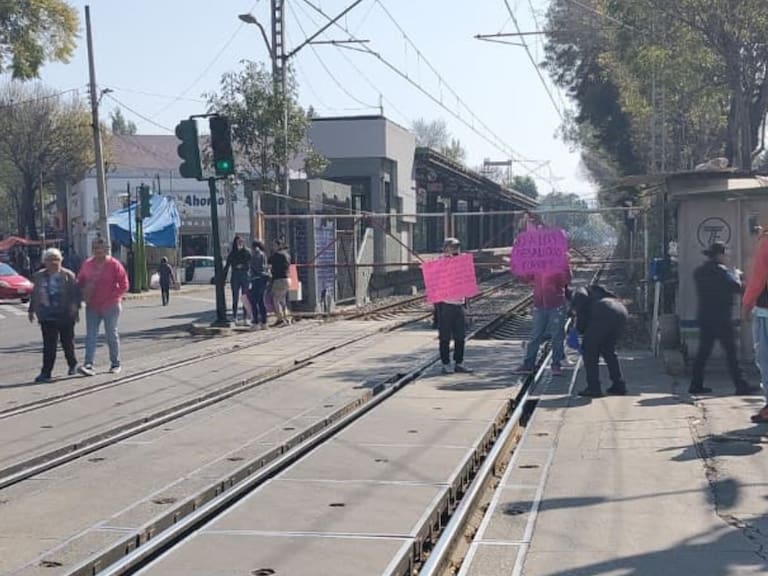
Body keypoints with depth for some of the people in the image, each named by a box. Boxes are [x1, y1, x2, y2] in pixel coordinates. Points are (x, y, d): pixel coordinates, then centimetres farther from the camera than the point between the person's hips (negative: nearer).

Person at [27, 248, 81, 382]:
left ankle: (73, 364, 33)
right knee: (49, 346, -3)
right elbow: (34, 295, 18)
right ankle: (46, 372, -2)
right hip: (47, 317, 2)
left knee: (67, 342, 10)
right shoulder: (39, 276, 9)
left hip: (65, 316, -2)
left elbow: (76, 293, -3)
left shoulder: (68, 275, -2)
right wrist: (32, 310, 19)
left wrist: (75, 307, -12)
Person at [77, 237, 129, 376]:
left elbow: (124, 285, -9)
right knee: (90, 335, -4)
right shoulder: (87, 264, 6)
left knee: (111, 335, 6)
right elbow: (80, 282, 18)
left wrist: (111, 298, -14)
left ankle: (116, 364, 18)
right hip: (92, 307, 4)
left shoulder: (114, 264, -8)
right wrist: (84, 295, 1)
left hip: (110, 307, -4)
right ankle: (88, 364, -8)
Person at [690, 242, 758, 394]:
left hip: (704, 317, 7)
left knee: (703, 352, 10)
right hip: (721, 318, -7)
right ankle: (741, 385, -2)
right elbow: (736, 287, -17)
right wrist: (736, 276, 2)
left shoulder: (699, 272, 11)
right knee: (731, 352, -3)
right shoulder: (720, 270, -12)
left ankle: (696, 384, 10)